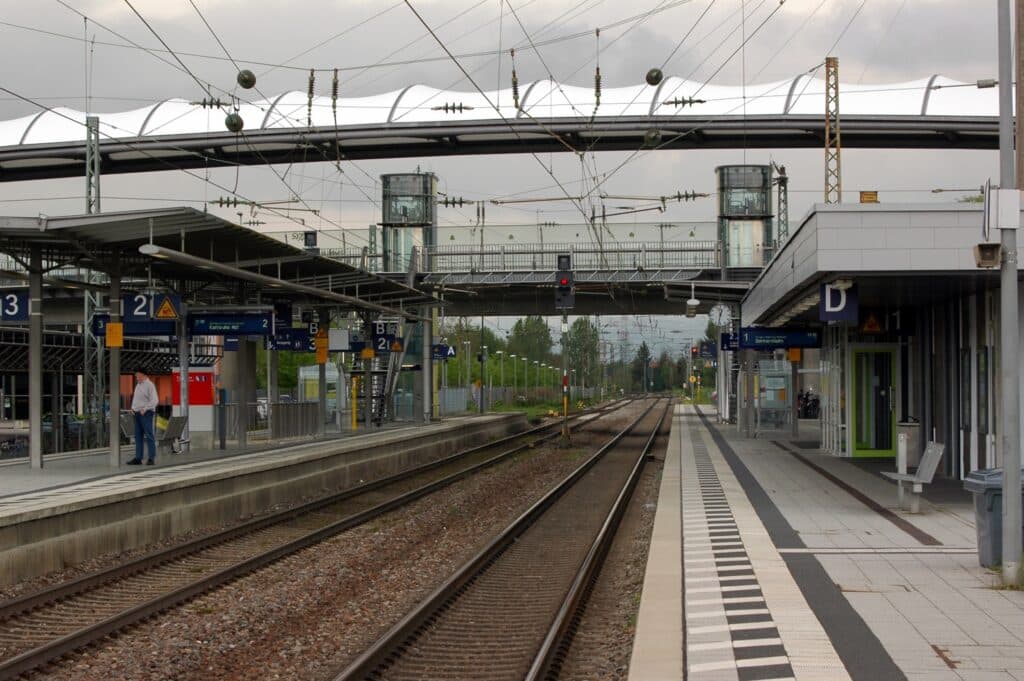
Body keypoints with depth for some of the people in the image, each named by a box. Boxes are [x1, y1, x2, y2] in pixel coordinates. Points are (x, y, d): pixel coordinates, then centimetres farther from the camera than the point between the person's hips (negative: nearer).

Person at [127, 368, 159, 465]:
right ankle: (138, 458, 9)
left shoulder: (149, 385, -8)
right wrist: (133, 408, 12)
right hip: (138, 414, 8)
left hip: (146, 414, -8)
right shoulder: (138, 385, 18)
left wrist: (145, 409, -18)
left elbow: (155, 400, -15)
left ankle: (151, 458, -8)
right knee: (138, 436, 7)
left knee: (149, 436, -8)